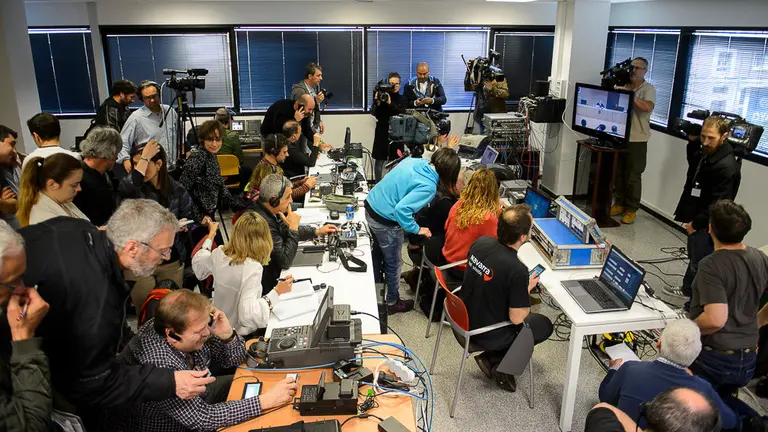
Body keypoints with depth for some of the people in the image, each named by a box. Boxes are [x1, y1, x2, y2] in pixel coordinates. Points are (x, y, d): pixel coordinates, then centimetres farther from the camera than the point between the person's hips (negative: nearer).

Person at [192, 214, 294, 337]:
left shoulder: (218, 254, -11)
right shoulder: (252, 268, -30)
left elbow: (198, 264, 14)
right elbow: (247, 313, -33)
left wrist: (211, 235, 24)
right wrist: (276, 292, -27)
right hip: (239, 335, -7)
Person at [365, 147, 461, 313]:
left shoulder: (413, 160, -3)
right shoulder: (428, 186, -25)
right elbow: (401, 209, -33)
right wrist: (417, 229, -19)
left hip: (371, 205, 9)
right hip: (385, 221, -8)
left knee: (378, 252, 31)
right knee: (393, 264, 15)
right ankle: (393, 302, 36)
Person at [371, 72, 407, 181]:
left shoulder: (401, 99, 6)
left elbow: (402, 113, -10)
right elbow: (374, 113, -5)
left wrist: (390, 103, -23)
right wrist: (377, 102, -24)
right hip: (382, 132, -2)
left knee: (395, 160, 0)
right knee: (380, 160, -1)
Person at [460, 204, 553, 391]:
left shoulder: (481, 242, -11)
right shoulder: (518, 270, -32)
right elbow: (516, 318, -22)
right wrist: (527, 288, -6)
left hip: (464, 319, 7)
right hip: (486, 335, -7)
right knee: (545, 325, 16)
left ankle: (493, 358, 21)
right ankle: (493, 360, 8)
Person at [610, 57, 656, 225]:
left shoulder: (648, 89, -4)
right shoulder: (623, 86, 10)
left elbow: (648, 107, -22)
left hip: (637, 140, -4)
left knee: (633, 176, 0)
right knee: (618, 173, 10)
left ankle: (631, 209, 9)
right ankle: (619, 203, 23)